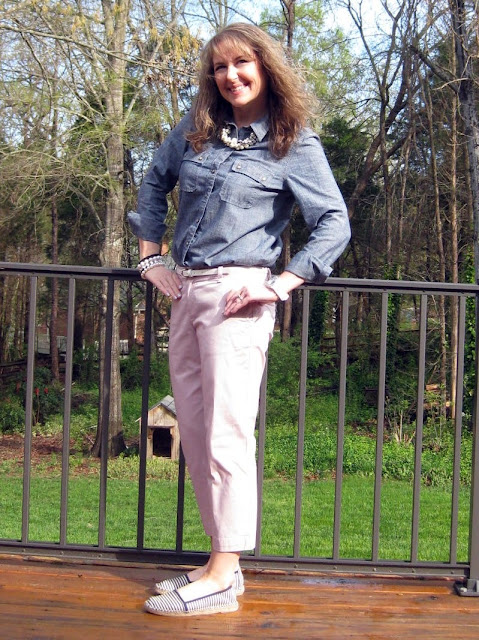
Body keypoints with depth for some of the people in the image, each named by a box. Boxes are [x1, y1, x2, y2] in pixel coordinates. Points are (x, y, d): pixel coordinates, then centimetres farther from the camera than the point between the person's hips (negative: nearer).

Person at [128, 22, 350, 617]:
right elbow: (154, 183, 26)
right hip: (185, 291, 7)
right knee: (194, 432, 8)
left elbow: (335, 224, -5)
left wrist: (280, 284, -13)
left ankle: (222, 578, -4)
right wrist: (151, 255, 17)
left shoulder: (293, 143, -1)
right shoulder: (196, 127, 13)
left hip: (235, 294, -7)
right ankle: (221, 559, 18)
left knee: (226, 432, -10)